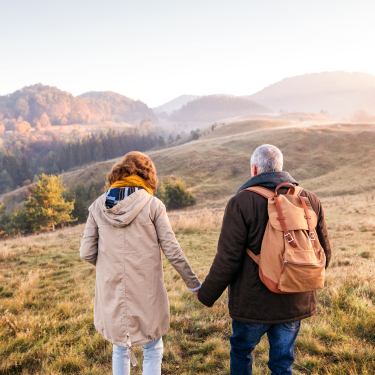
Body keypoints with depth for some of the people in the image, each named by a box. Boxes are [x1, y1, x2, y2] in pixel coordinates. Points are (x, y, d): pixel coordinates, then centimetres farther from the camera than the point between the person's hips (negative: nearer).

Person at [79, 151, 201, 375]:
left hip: (111, 292, 3)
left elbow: (87, 253, 0)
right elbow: (173, 252, -8)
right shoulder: (153, 205, -9)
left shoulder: (99, 206, -1)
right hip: (146, 292, -3)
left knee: (120, 350, 23)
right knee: (153, 351, 17)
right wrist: (194, 285, 3)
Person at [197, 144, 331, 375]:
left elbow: (227, 260, -17)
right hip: (295, 303, 4)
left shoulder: (242, 202, -15)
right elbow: (324, 252, 7)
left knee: (241, 351, 22)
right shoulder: (310, 200, 0)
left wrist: (206, 295, -2)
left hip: (254, 303, -4)